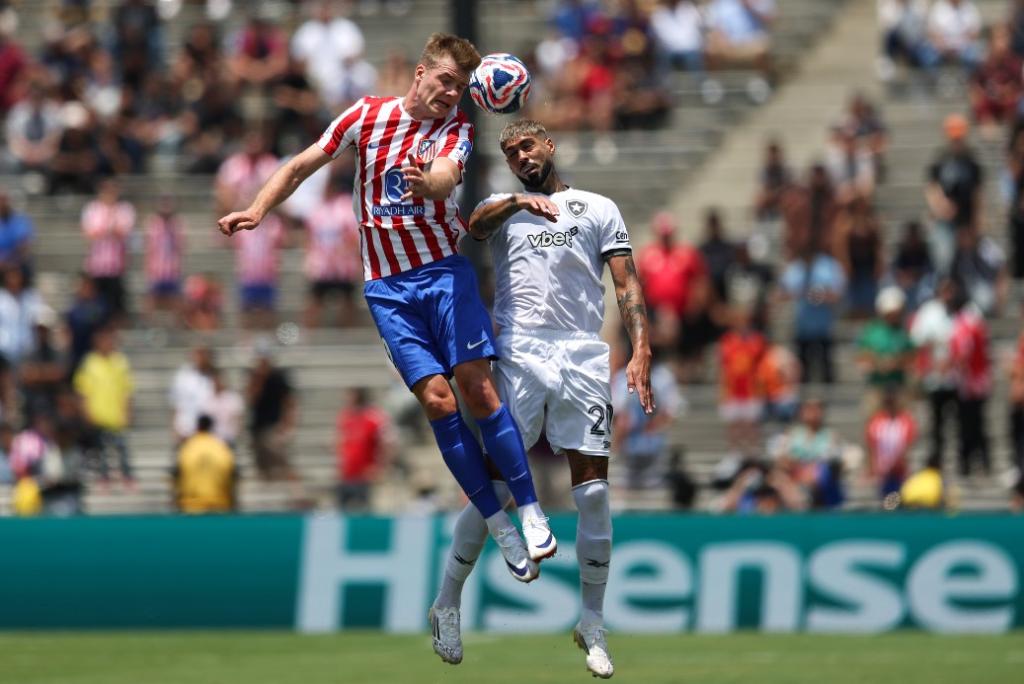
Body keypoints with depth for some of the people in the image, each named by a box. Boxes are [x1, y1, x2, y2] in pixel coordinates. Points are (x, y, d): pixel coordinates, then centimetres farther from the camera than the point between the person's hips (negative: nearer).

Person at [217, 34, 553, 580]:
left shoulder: (457, 129, 1)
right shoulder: (367, 115, 2)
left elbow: (447, 177, -22)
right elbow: (302, 166, 9)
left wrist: (427, 183, -46)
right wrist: (256, 211, -4)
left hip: (444, 271, 0)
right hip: (387, 285, 0)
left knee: (477, 388, -13)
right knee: (436, 398, -10)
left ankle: (530, 512, -5)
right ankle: (500, 529, -5)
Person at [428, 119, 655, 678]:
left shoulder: (598, 209, 17)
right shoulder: (503, 208, 18)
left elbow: (626, 283, 10)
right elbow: (475, 224, -6)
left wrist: (641, 349, -5)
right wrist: (517, 202, -26)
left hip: (583, 358, 1)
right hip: (519, 355, -1)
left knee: (593, 491, -2)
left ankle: (592, 621, 9)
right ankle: (447, 604, 9)